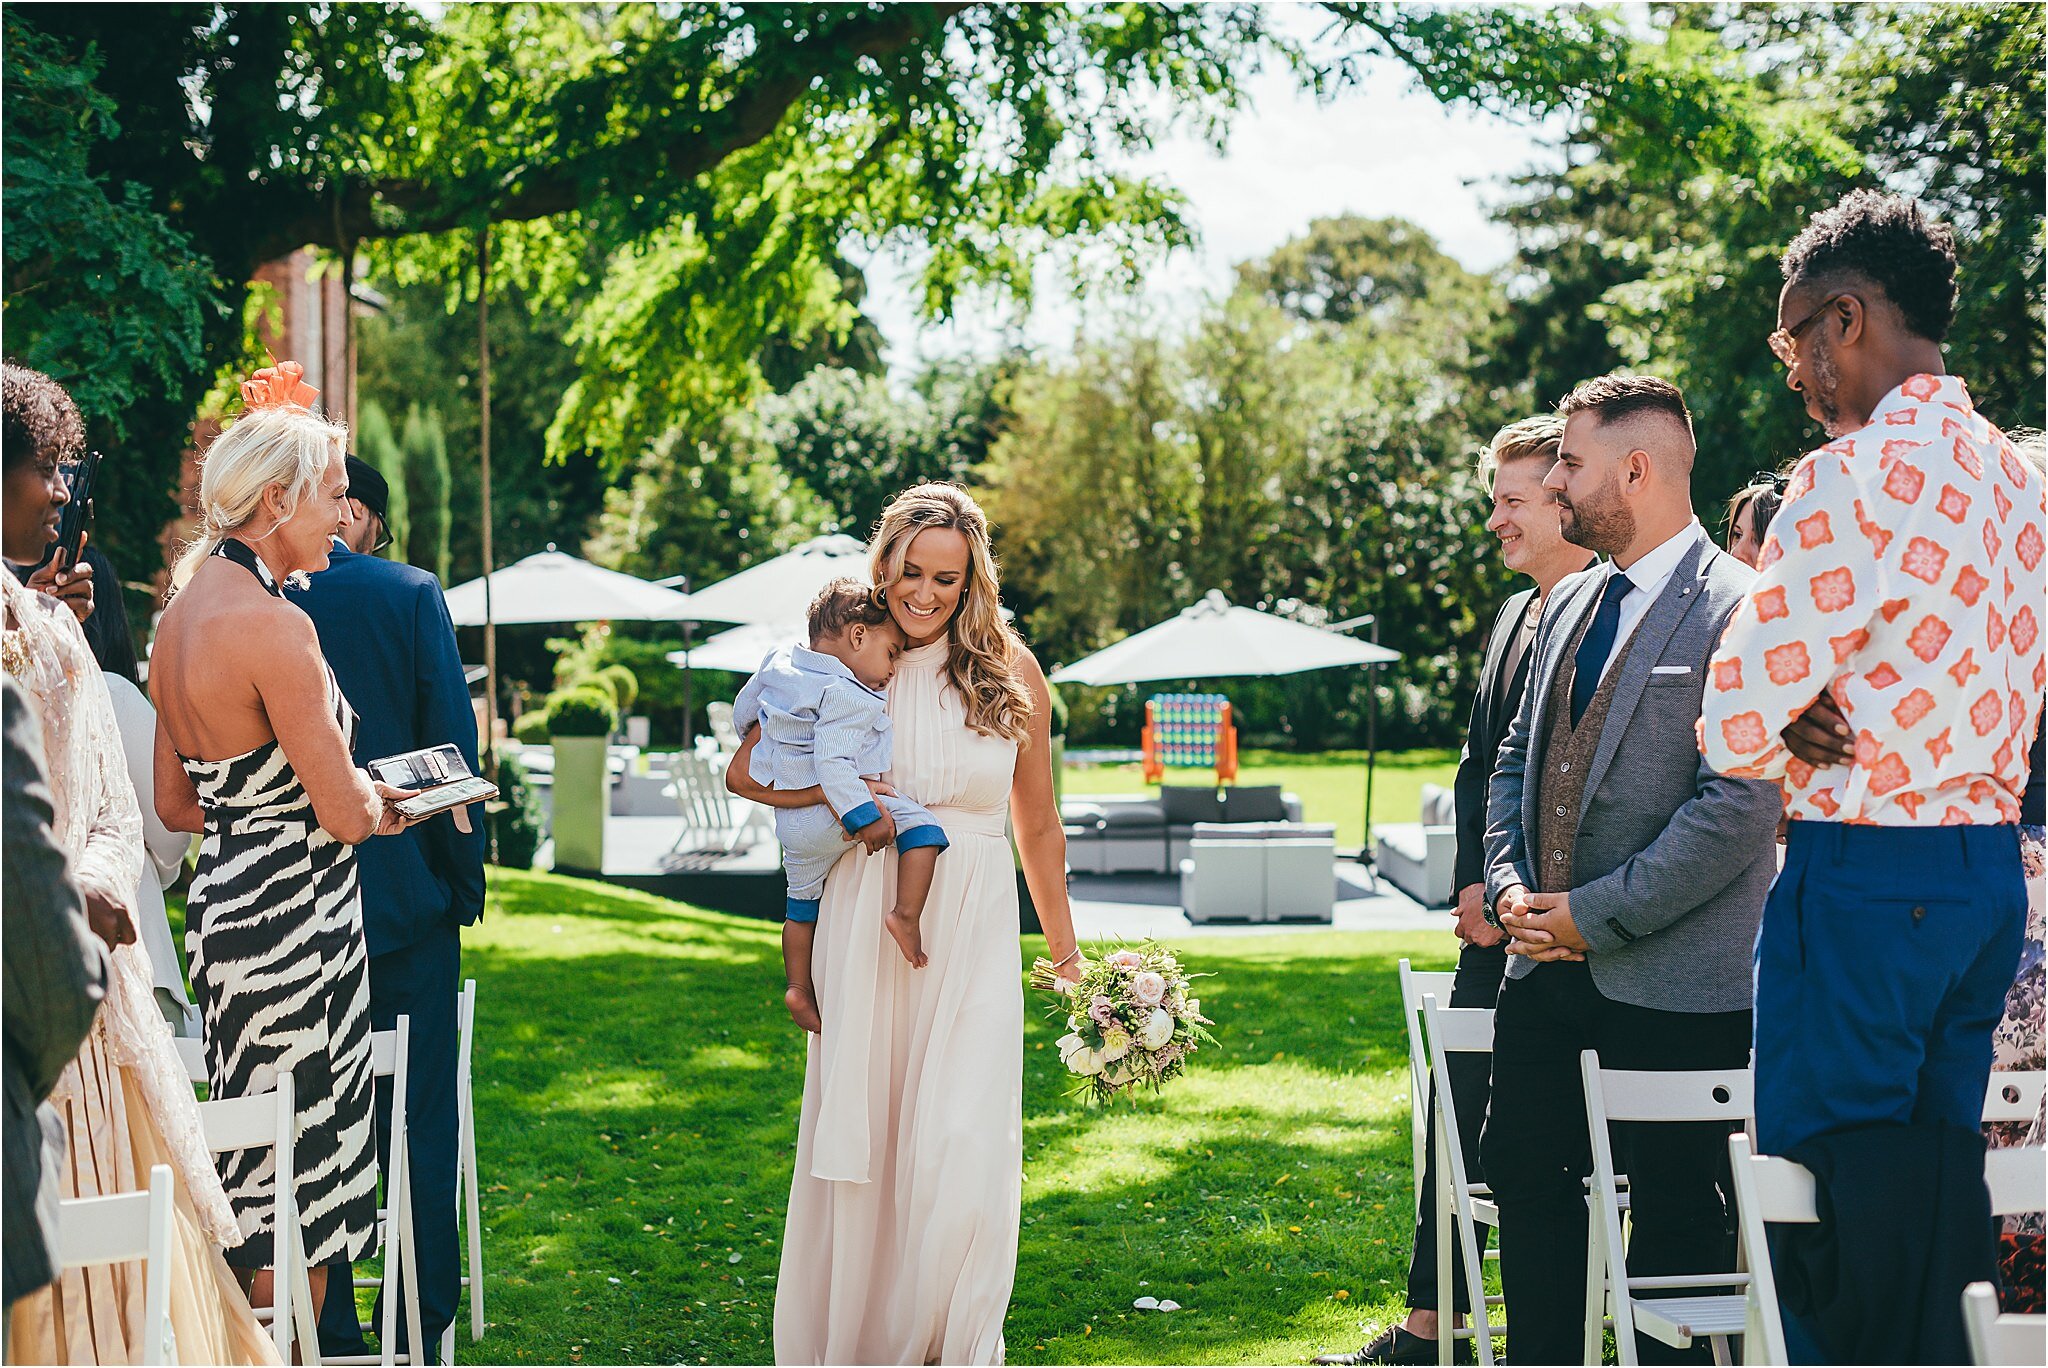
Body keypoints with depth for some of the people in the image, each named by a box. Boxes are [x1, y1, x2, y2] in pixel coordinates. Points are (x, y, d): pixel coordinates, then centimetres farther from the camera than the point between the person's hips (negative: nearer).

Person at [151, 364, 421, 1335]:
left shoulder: (182, 610, 9)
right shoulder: (274, 624, -20)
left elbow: (177, 804, 15)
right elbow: (345, 812, -18)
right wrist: (375, 802, 3)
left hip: (223, 895, 9)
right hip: (294, 917, -9)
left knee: (256, 1179, 18)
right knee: (297, 1185, 2)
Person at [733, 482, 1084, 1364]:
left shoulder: (1011, 672, 7)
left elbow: (1038, 827, 14)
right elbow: (746, 773, 9)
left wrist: (1066, 954, 16)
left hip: (974, 937, 0)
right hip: (864, 927, 0)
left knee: (963, 1150, -8)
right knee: (859, 1145, 3)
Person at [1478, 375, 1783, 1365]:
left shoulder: (1736, 607, -14)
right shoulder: (1570, 604, 13)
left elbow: (1739, 806, -20)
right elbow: (1517, 758, 20)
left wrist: (1595, 913, -18)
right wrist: (1512, 888, 3)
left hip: (1674, 978, -8)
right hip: (1551, 962, 8)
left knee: (1673, 1211, 3)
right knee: (1523, 1170, 15)